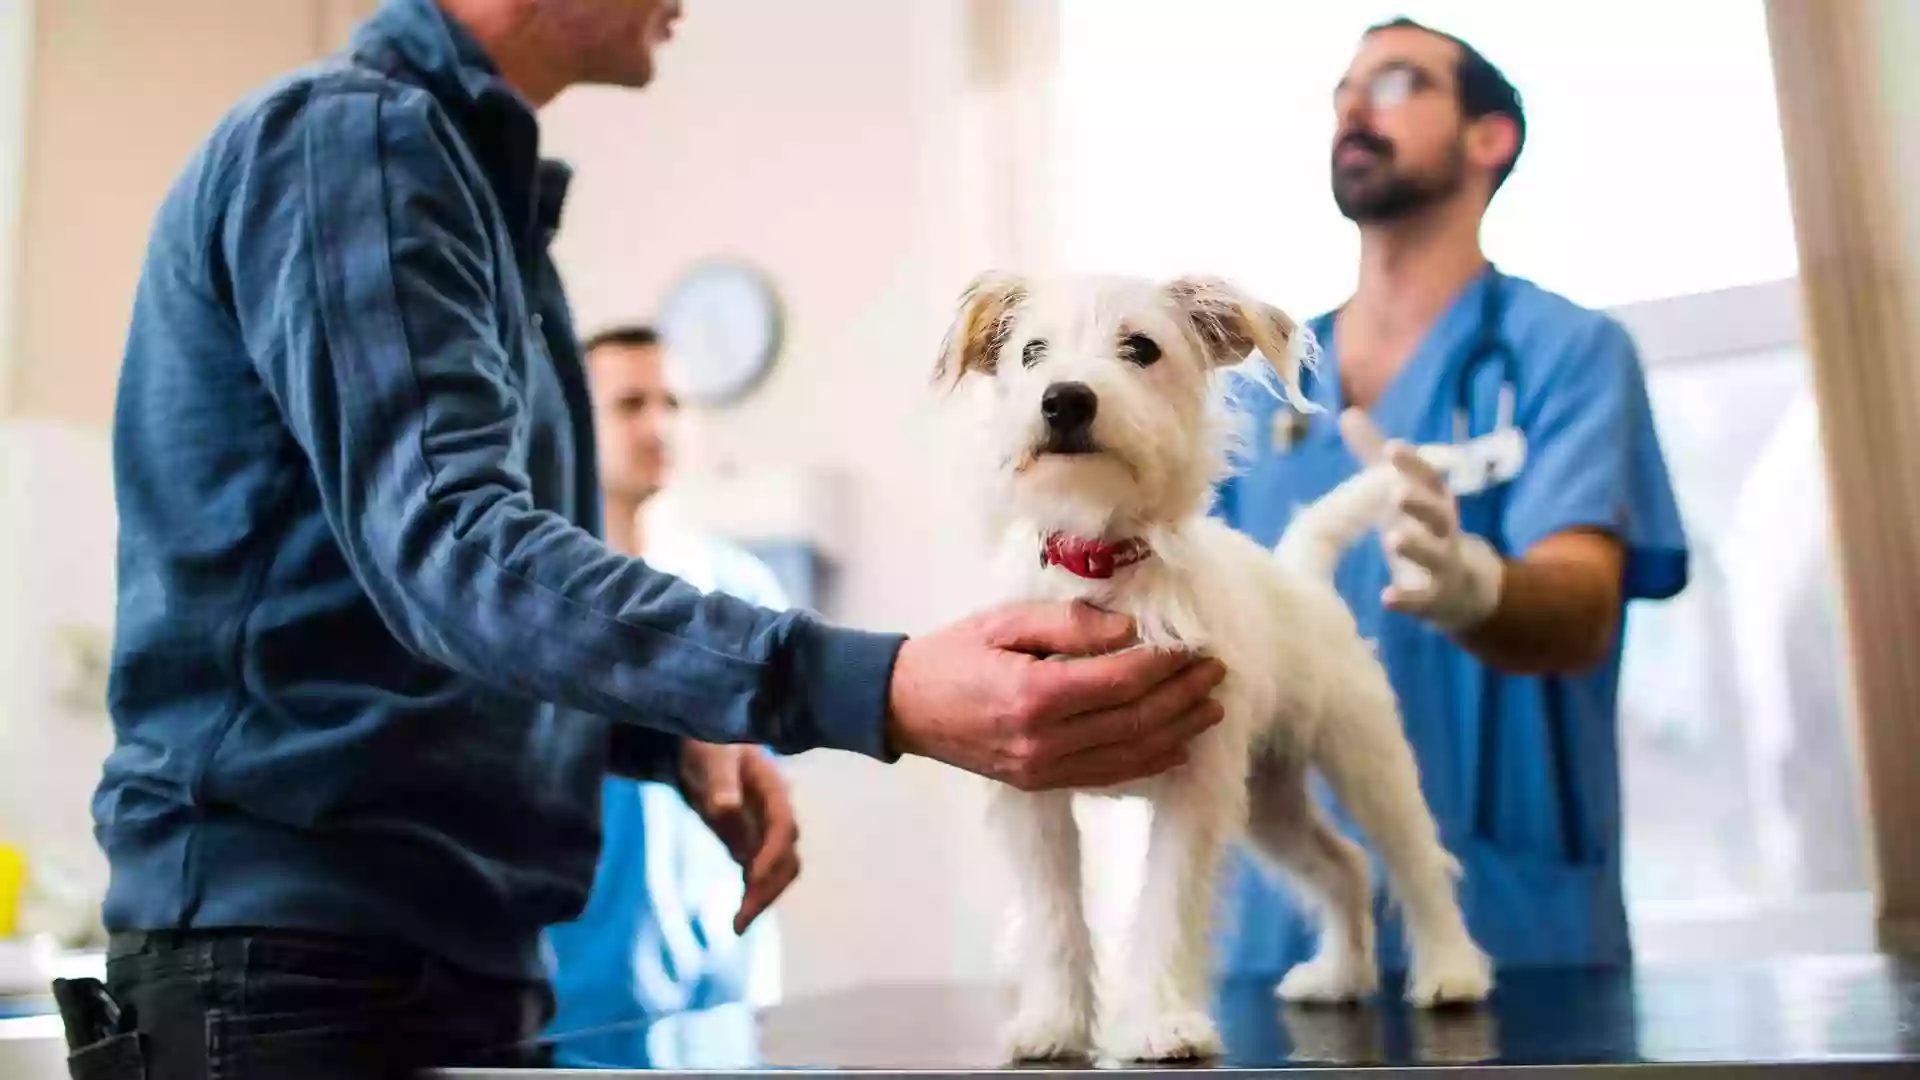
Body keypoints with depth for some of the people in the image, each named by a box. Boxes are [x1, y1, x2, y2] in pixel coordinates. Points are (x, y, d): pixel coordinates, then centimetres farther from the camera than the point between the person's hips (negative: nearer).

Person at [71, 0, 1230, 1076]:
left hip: (464, 943, 9)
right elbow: (452, 552, -26)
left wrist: (683, 738, 1)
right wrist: (886, 692, -37)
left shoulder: (479, 177, 15)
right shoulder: (349, 134, -12)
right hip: (299, 936, -9)